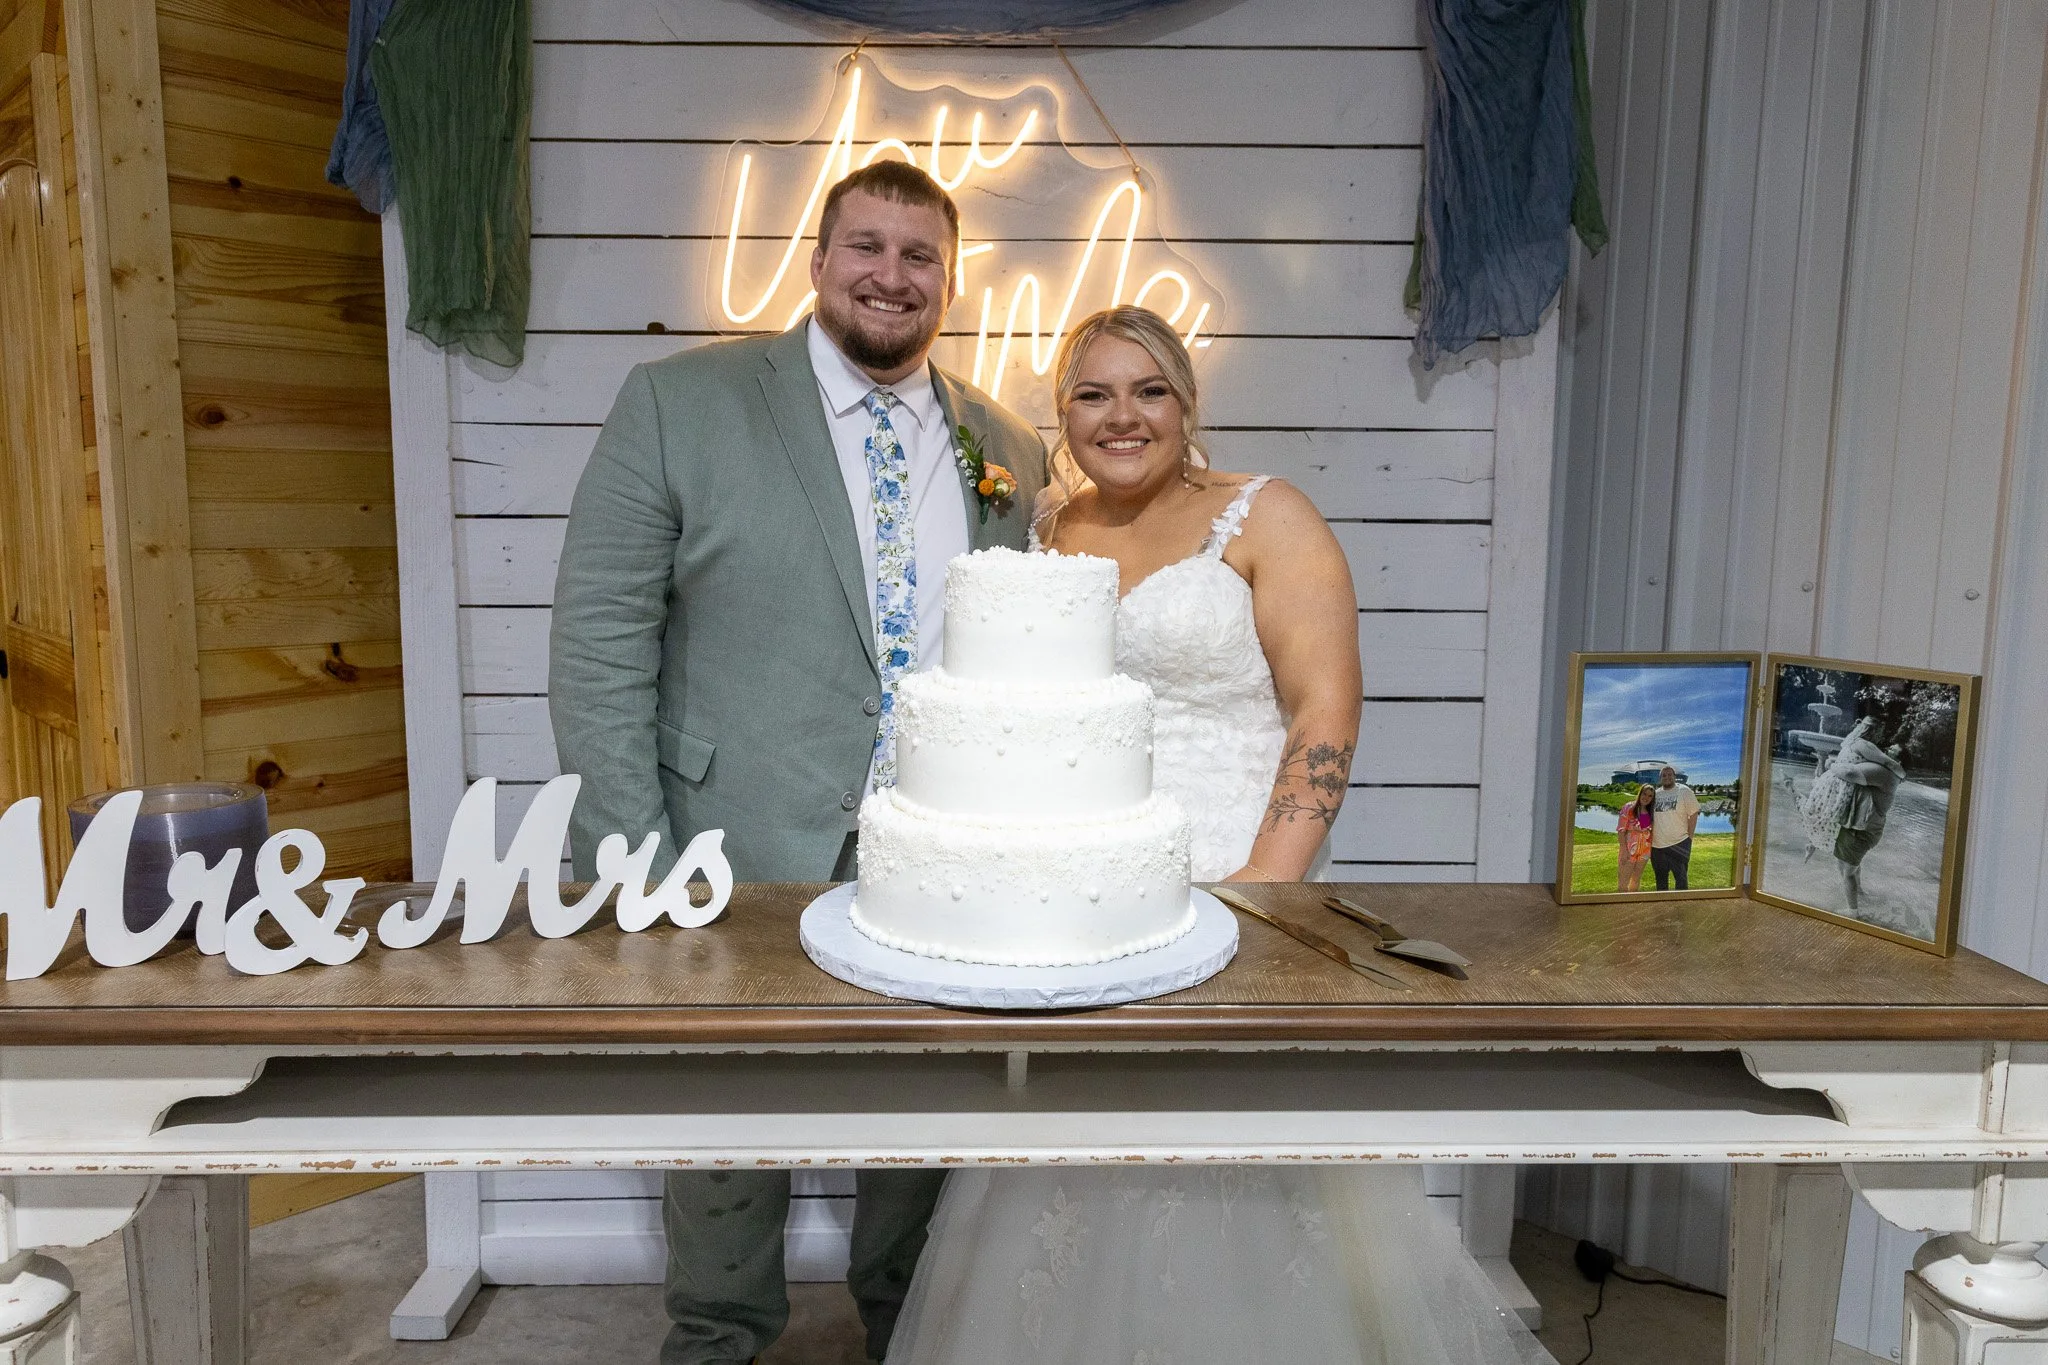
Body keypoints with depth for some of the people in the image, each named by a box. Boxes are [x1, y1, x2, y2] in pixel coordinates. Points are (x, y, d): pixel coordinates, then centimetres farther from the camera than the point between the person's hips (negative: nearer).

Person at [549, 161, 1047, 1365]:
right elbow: (601, 643, -7)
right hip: (743, 865, -2)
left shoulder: (1010, 454, 6)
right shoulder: (680, 404, -4)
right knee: (727, 1136, 17)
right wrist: (631, 865, -12)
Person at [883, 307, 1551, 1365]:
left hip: (1220, 885, -4)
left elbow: (1325, 712, -8)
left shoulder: (1262, 517, 0)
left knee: (1241, 1201, 3)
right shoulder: (1044, 536, 12)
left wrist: (1262, 884, -18)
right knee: (1073, 1190, 11)